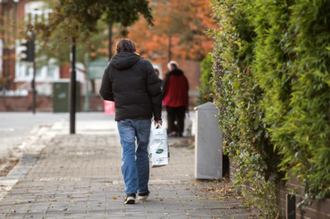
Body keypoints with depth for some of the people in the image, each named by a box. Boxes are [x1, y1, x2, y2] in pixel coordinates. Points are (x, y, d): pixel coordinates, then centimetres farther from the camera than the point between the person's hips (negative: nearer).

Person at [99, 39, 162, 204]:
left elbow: (105, 94, 9)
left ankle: (130, 191, -11)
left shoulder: (110, 68, 4)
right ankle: (143, 190, 19)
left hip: (123, 117, 0)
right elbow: (155, 92, -4)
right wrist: (157, 116, 1)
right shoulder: (144, 65, -1)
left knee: (128, 152, 1)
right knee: (142, 151, 12)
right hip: (143, 115, 0)